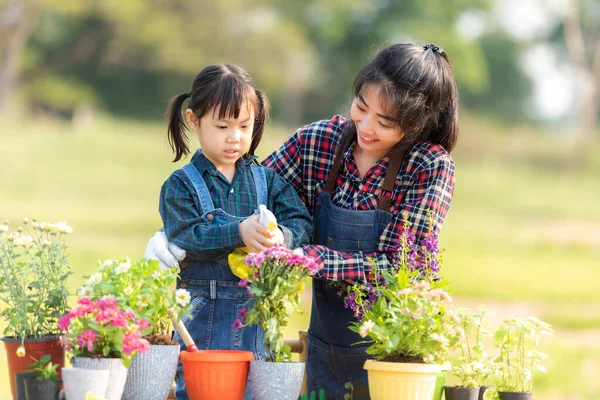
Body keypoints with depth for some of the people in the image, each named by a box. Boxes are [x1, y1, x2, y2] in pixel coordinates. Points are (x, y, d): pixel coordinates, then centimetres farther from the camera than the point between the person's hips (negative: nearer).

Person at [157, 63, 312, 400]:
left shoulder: (268, 180, 9)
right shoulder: (181, 185, -1)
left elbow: (301, 224, -2)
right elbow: (187, 238, -14)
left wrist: (281, 237, -25)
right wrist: (239, 231, -28)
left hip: (256, 319, 2)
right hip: (200, 318, -2)